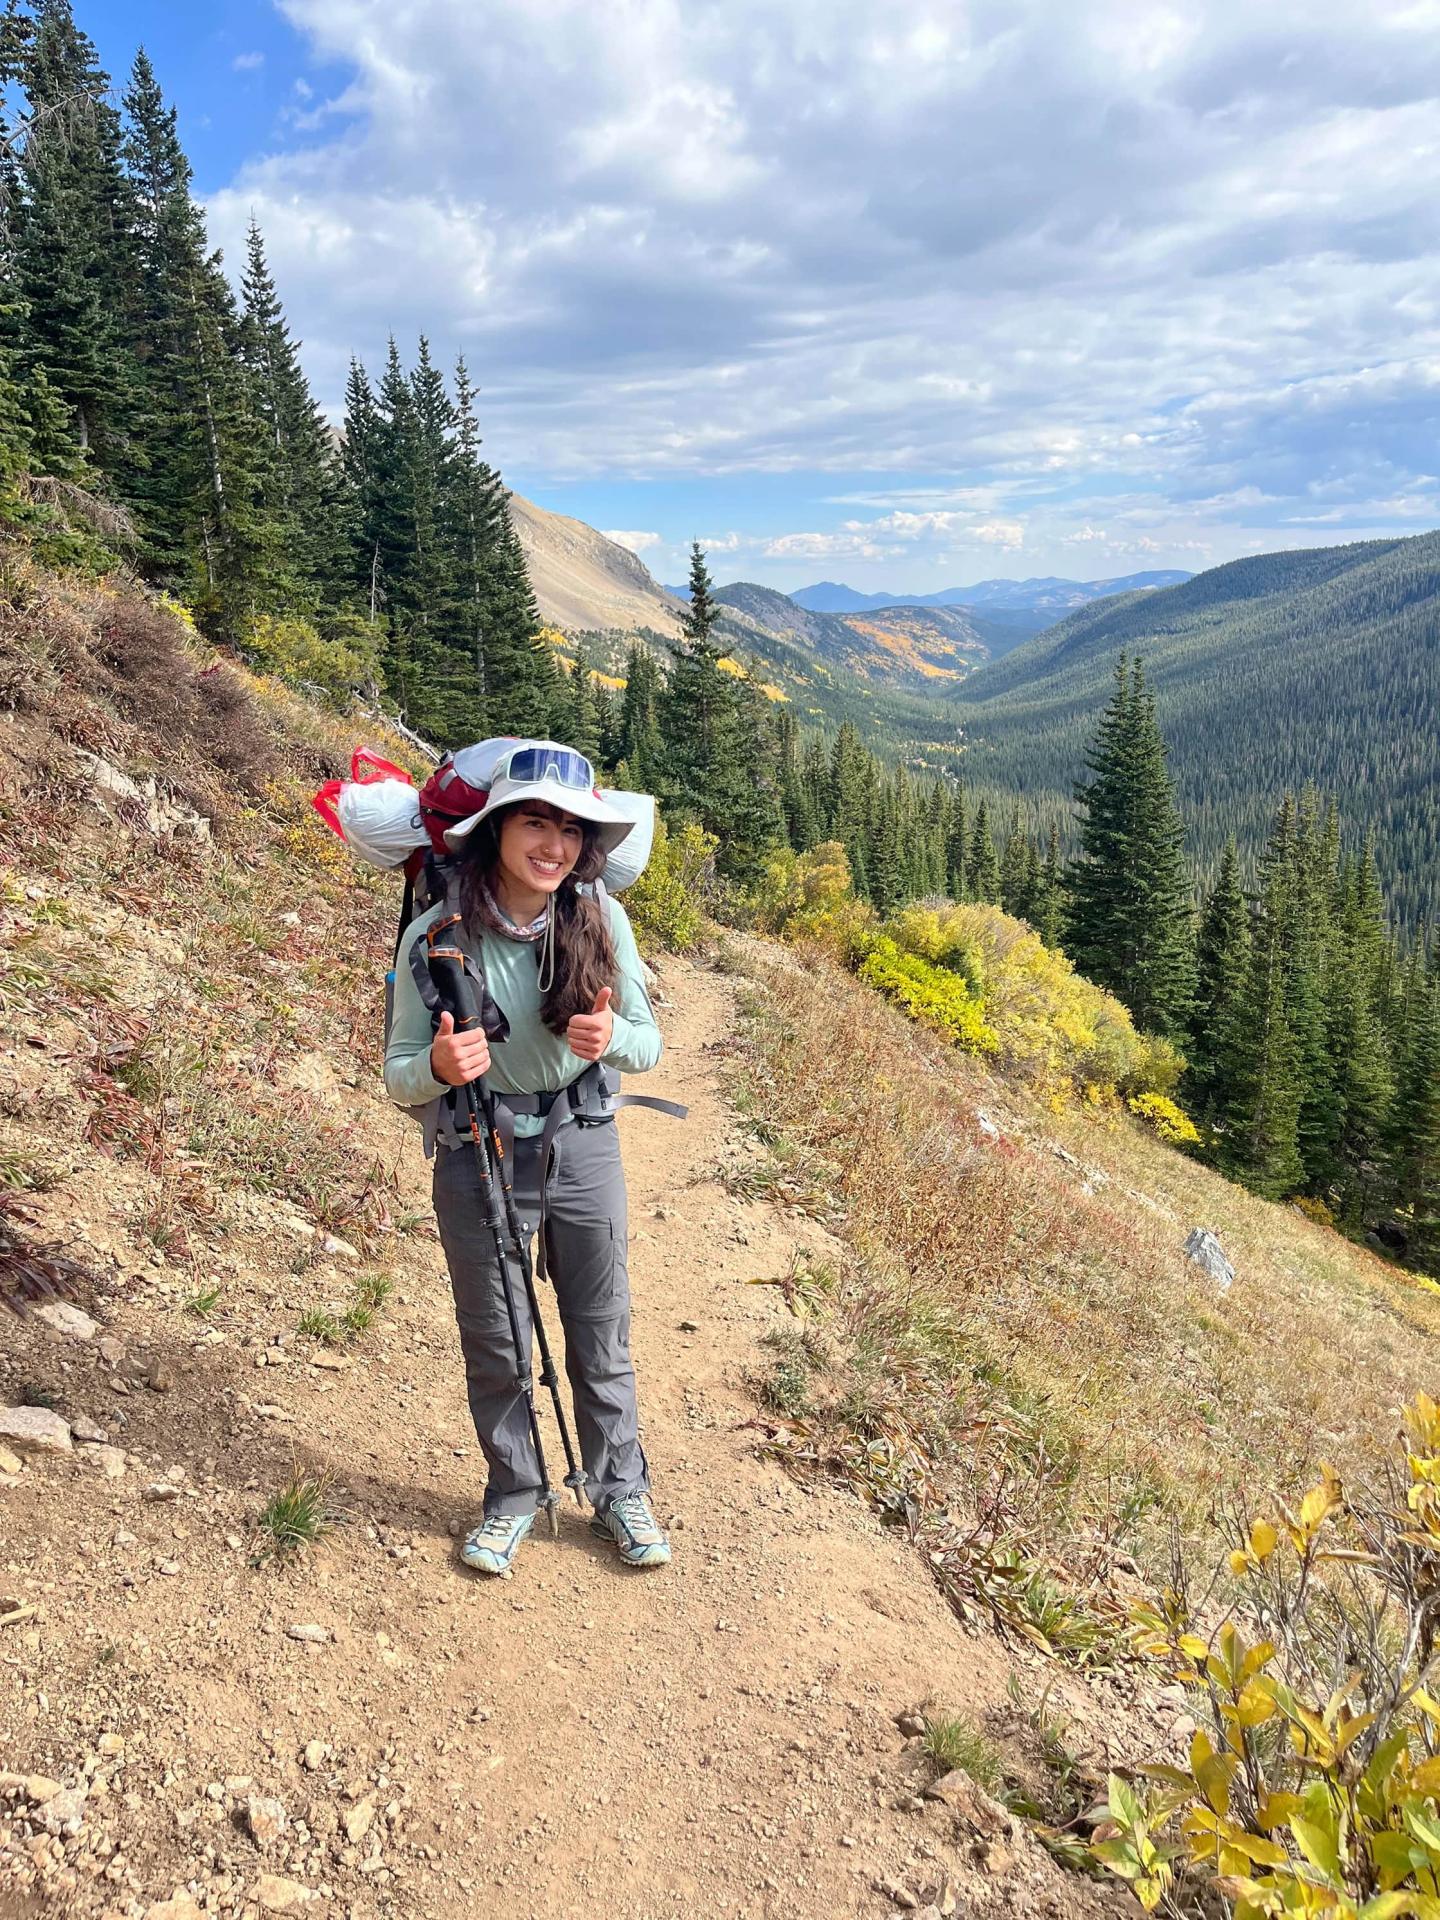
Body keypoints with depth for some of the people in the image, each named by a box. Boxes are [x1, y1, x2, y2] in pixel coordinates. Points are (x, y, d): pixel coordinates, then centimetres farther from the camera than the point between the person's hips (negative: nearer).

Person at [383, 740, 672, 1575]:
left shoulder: (601, 919, -12)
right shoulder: (438, 934, -17)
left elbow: (648, 1042, -2)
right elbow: (398, 1076, -11)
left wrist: (610, 1038, -26)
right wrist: (438, 1067, -34)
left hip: (584, 1147, 2)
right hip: (478, 1160, -1)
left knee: (603, 1339, 14)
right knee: (496, 1348, 14)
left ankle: (621, 1492, 37)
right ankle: (514, 1496, 38)